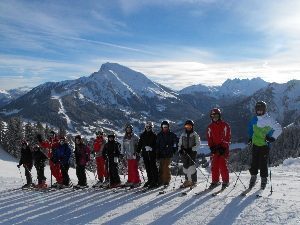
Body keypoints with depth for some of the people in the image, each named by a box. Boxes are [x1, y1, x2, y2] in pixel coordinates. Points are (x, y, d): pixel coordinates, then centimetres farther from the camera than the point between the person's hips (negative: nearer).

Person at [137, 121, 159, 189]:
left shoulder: (154, 135, 2)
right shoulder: (142, 135, 12)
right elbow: (140, 144, 14)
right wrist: (138, 152, 7)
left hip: (152, 153, -4)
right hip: (145, 153, 4)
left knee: (153, 167, -6)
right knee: (147, 168, 9)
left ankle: (155, 181, -3)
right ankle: (150, 180, 20)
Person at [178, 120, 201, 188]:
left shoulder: (195, 135, 2)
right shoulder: (182, 135, 13)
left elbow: (198, 144, -2)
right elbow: (180, 144, 18)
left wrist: (192, 149, -14)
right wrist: (180, 149, 1)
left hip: (192, 152, -4)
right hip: (184, 153, 4)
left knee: (191, 166, -10)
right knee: (185, 166, 5)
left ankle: (193, 181, -3)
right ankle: (187, 180, 14)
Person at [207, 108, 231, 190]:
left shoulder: (225, 125, -2)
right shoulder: (210, 127, 11)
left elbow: (227, 137, -5)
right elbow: (209, 138, 11)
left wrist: (223, 147, -12)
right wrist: (211, 147, -2)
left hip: (223, 148, -4)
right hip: (214, 148, 4)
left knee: (223, 165, -7)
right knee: (214, 165, 3)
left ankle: (225, 181, 4)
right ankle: (215, 181, 13)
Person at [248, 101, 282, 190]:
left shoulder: (269, 120, -10)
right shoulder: (254, 119, 7)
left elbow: (279, 129, -9)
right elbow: (251, 127, 25)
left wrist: (272, 138, -13)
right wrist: (251, 137, 17)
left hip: (264, 145, -4)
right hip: (255, 144, 5)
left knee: (263, 163, -2)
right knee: (254, 162, 7)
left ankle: (264, 179, 13)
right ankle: (253, 176, 22)